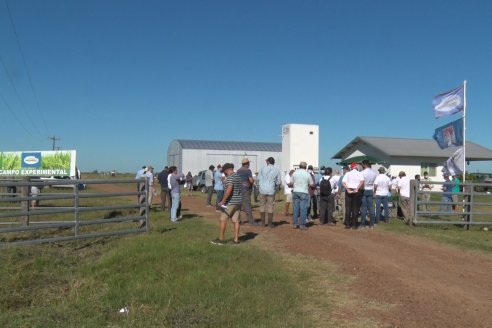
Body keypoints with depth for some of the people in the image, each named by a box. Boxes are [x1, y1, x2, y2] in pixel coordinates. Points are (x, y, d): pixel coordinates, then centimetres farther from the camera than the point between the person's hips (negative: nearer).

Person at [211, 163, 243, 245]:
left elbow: (229, 189, -25)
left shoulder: (230, 177, -13)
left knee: (223, 219, 1)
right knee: (236, 221, 8)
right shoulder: (238, 177, 14)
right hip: (238, 202, 8)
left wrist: (223, 201, -23)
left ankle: (221, 239, 6)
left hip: (230, 202, -8)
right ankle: (236, 239, 9)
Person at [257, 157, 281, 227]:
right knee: (270, 206, 5)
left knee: (262, 206, 9)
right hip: (271, 191, 0)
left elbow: (258, 178, 4)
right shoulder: (277, 170, 1)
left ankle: (263, 222, 12)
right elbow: (278, 182, 4)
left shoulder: (263, 168, -1)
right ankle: (270, 223, 5)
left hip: (263, 190, 0)